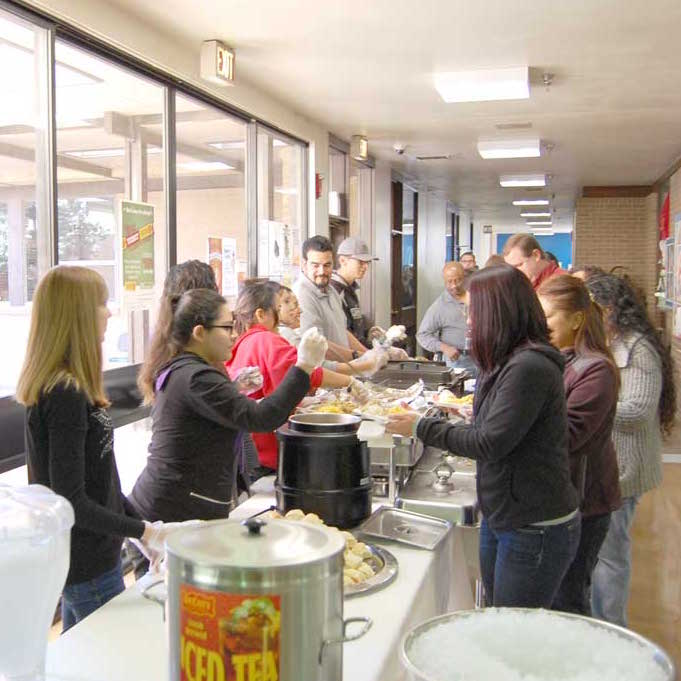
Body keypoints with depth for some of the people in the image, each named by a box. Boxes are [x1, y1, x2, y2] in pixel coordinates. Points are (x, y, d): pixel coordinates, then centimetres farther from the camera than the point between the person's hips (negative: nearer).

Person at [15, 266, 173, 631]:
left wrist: (140, 524, 15)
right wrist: (143, 531, -16)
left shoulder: (62, 387, 6)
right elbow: (71, 500, -24)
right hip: (89, 565, -9)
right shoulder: (66, 395, -24)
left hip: (82, 556, 10)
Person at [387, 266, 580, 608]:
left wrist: (422, 427, -15)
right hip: (500, 517, 9)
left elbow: (491, 442, -22)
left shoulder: (530, 368, -22)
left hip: (536, 529, -9)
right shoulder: (507, 363, 9)